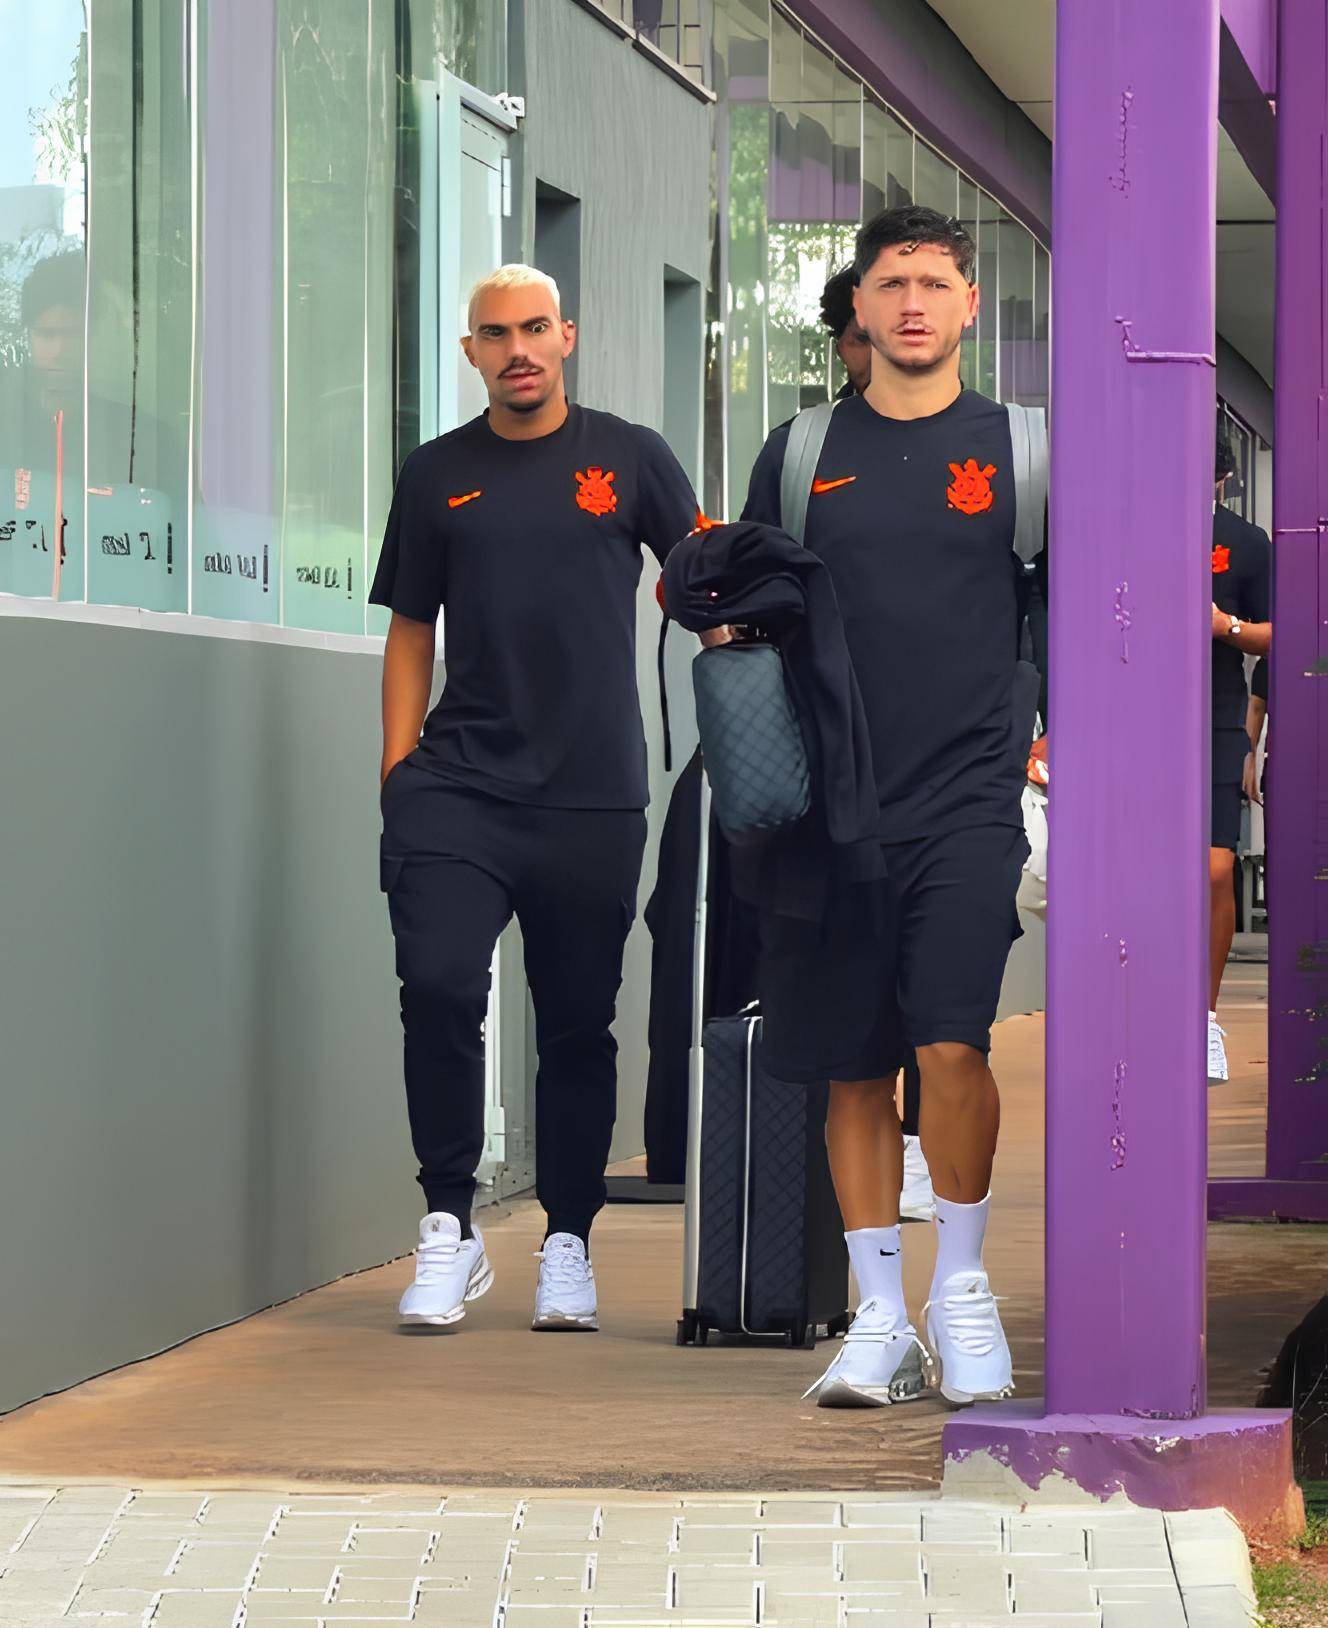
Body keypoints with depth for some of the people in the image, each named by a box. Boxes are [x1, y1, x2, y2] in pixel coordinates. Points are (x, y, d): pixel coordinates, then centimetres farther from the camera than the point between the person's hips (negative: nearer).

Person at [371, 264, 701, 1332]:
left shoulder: (629, 459, 6)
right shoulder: (437, 475, 10)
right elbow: (410, 633, 13)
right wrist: (395, 782, 5)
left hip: (593, 796, 0)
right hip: (458, 788, 0)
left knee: (579, 1024, 5)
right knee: (438, 985, -17)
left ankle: (568, 1245, 16)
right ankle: (449, 1226, -5)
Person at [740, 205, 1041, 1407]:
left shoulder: (1015, 449, 5)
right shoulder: (801, 455, 10)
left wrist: (1045, 731, -2)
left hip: (968, 797, -2)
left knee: (951, 1045, -16)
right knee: (852, 1067, 5)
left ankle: (963, 1281, 4)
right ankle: (880, 1316, 16)